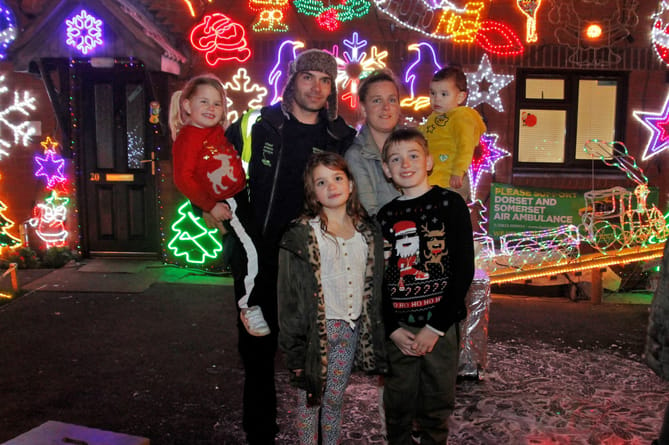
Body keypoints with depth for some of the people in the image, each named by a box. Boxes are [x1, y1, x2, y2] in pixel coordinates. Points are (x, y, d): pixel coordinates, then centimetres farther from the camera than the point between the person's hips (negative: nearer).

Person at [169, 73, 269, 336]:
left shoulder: (218, 131, 11)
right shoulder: (187, 137, -12)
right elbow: (183, 179, -18)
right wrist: (210, 206, -19)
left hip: (242, 196, 8)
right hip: (222, 205, -8)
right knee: (251, 252, -9)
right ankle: (249, 308, 8)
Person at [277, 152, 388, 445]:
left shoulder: (367, 231, 5)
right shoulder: (302, 235, -11)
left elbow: (374, 285, 11)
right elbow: (289, 295, -10)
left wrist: (374, 332, 8)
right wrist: (295, 348, -11)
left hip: (351, 329, 4)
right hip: (316, 329, -4)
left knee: (335, 399, 17)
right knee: (310, 398, 8)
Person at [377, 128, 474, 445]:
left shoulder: (450, 204, -2)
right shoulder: (386, 215, 8)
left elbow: (464, 270, -7)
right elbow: (380, 277, 9)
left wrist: (436, 327, -11)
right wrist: (392, 329, -4)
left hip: (441, 323, -2)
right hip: (399, 327, 3)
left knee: (437, 405, 8)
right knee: (398, 403, 10)